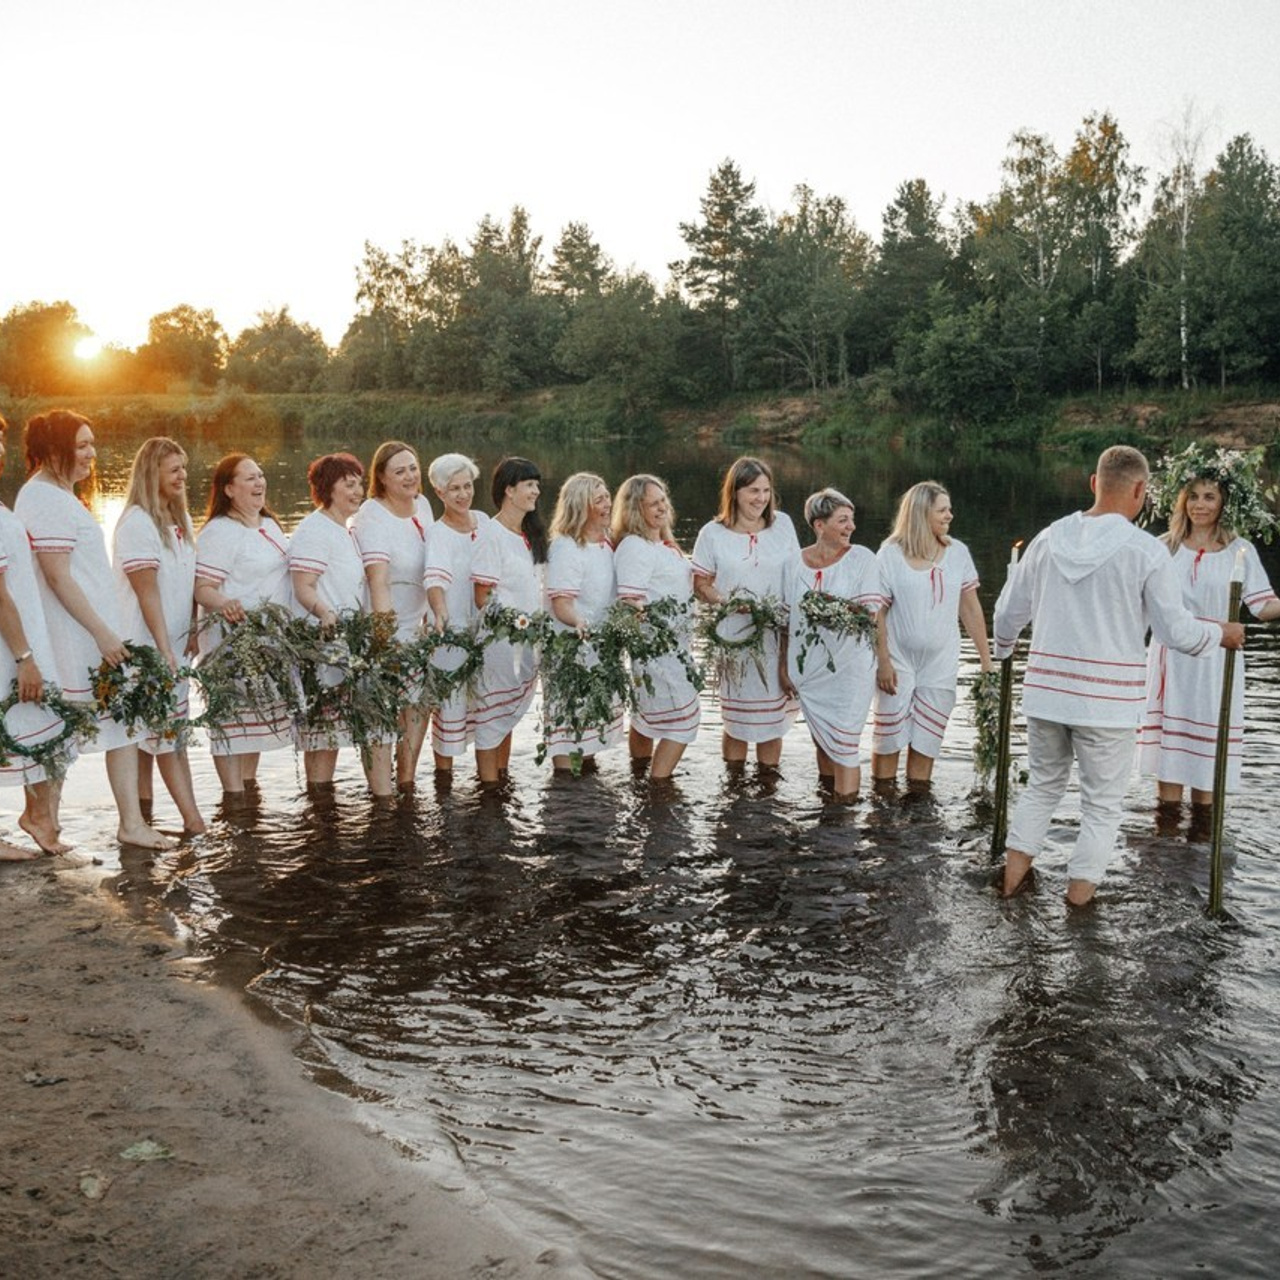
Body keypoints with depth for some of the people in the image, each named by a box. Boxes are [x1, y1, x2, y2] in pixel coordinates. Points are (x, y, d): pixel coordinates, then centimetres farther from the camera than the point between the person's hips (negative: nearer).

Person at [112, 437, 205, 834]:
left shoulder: (180, 520, 12)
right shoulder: (137, 523, -13)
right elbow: (147, 592, -16)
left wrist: (194, 631, 5)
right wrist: (163, 649, -17)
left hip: (174, 643, 8)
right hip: (147, 646, -8)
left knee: (171, 730, 9)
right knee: (165, 731, -7)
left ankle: (143, 815, 17)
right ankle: (192, 817, -7)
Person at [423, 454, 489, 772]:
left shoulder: (483, 521, 5)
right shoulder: (437, 534, -14)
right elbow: (436, 578, -32)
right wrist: (440, 615, -48)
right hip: (453, 631, -6)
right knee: (452, 706, -4)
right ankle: (443, 775, 8)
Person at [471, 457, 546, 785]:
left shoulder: (531, 534, 11)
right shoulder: (491, 534, -13)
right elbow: (481, 597, -14)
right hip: (498, 637, -8)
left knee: (510, 709, 16)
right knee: (492, 709, 1)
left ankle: (503, 776, 27)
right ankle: (489, 783, 9)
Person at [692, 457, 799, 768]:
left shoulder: (783, 523, 6)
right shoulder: (712, 533, 0)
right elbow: (701, 583, 2)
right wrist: (724, 602, -17)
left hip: (779, 635, 2)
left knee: (773, 719, 8)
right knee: (737, 721, 4)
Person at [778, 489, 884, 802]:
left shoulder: (862, 558, -5)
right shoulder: (795, 564, 4)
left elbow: (871, 614, -11)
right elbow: (787, 620, 9)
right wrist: (783, 664, 9)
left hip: (849, 668, -3)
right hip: (807, 669, 3)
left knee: (844, 747, -1)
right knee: (821, 741, 14)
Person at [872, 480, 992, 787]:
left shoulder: (957, 552, 1)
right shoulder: (890, 554, -7)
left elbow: (970, 608, 5)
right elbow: (877, 613, -6)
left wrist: (986, 660, 4)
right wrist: (883, 662, -10)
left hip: (940, 665, 3)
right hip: (898, 661, -3)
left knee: (926, 741, 7)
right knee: (888, 739, 2)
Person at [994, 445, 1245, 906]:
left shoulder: (1049, 538, 1)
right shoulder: (1146, 551, -11)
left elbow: (1008, 612, 9)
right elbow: (1175, 631, -6)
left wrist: (1003, 649, 31)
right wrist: (1221, 634, 14)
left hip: (1045, 690, 4)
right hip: (1106, 698, -4)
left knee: (1043, 784, 23)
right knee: (1102, 803, 12)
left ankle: (1013, 874, 25)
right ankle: (1079, 897, 16)